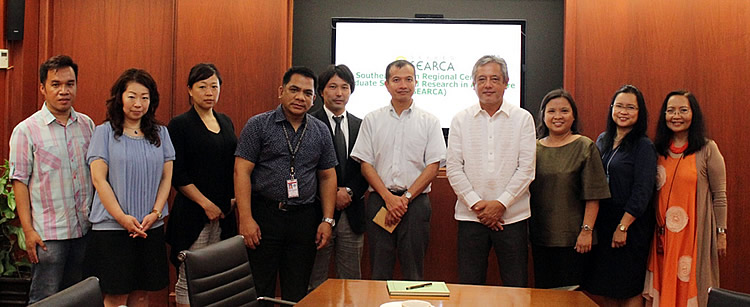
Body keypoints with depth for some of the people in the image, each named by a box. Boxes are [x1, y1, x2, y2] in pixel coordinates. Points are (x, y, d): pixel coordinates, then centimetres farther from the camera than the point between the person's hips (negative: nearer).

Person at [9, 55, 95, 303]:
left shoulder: (87, 125, 8)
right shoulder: (26, 130, -4)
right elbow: (19, 182, -6)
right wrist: (28, 231, -11)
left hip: (85, 229, 4)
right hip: (47, 234, -4)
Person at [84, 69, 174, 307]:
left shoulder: (160, 134, 10)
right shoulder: (104, 132, 0)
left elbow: (166, 177, 8)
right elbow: (99, 179, -5)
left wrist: (155, 213, -6)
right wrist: (122, 217, -13)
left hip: (151, 228, 3)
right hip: (112, 227, -3)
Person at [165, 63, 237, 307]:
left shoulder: (226, 123, 14)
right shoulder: (180, 125, -4)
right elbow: (177, 175, -9)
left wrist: (232, 199, 7)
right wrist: (206, 204, -12)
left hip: (223, 213, 6)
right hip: (192, 213, -5)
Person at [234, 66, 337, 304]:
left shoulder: (320, 131, 9)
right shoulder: (258, 125, -1)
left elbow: (327, 177, 13)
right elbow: (241, 171, -6)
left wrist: (328, 220, 5)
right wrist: (246, 219, -14)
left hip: (304, 219, 3)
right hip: (264, 215, -3)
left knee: (298, 292, 10)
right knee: (260, 291, 3)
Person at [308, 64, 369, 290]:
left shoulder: (360, 126, 11)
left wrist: (349, 191, -7)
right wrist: (331, 196, -12)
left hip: (352, 214, 4)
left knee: (351, 280, 11)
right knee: (316, 282, 5)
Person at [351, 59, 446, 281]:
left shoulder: (429, 122, 6)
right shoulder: (372, 120, 8)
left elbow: (433, 166, 0)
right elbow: (365, 164, 3)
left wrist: (406, 198, -9)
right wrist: (389, 197, -8)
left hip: (415, 202, -1)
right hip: (379, 201, 1)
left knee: (413, 271, 2)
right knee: (379, 270, 4)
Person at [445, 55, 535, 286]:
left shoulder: (522, 118, 4)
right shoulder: (461, 120, 6)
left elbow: (526, 168, -2)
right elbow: (453, 168, 1)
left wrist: (501, 203, -10)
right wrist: (475, 203, -9)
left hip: (512, 215, -1)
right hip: (470, 215, 1)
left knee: (516, 287, 4)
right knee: (469, 286, 6)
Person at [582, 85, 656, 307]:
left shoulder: (644, 146, -8)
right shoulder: (602, 140, 10)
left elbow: (642, 192, -12)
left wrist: (623, 226, -17)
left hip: (631, 224, -6)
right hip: (601, 221, 6)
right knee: (594, 288, 7)